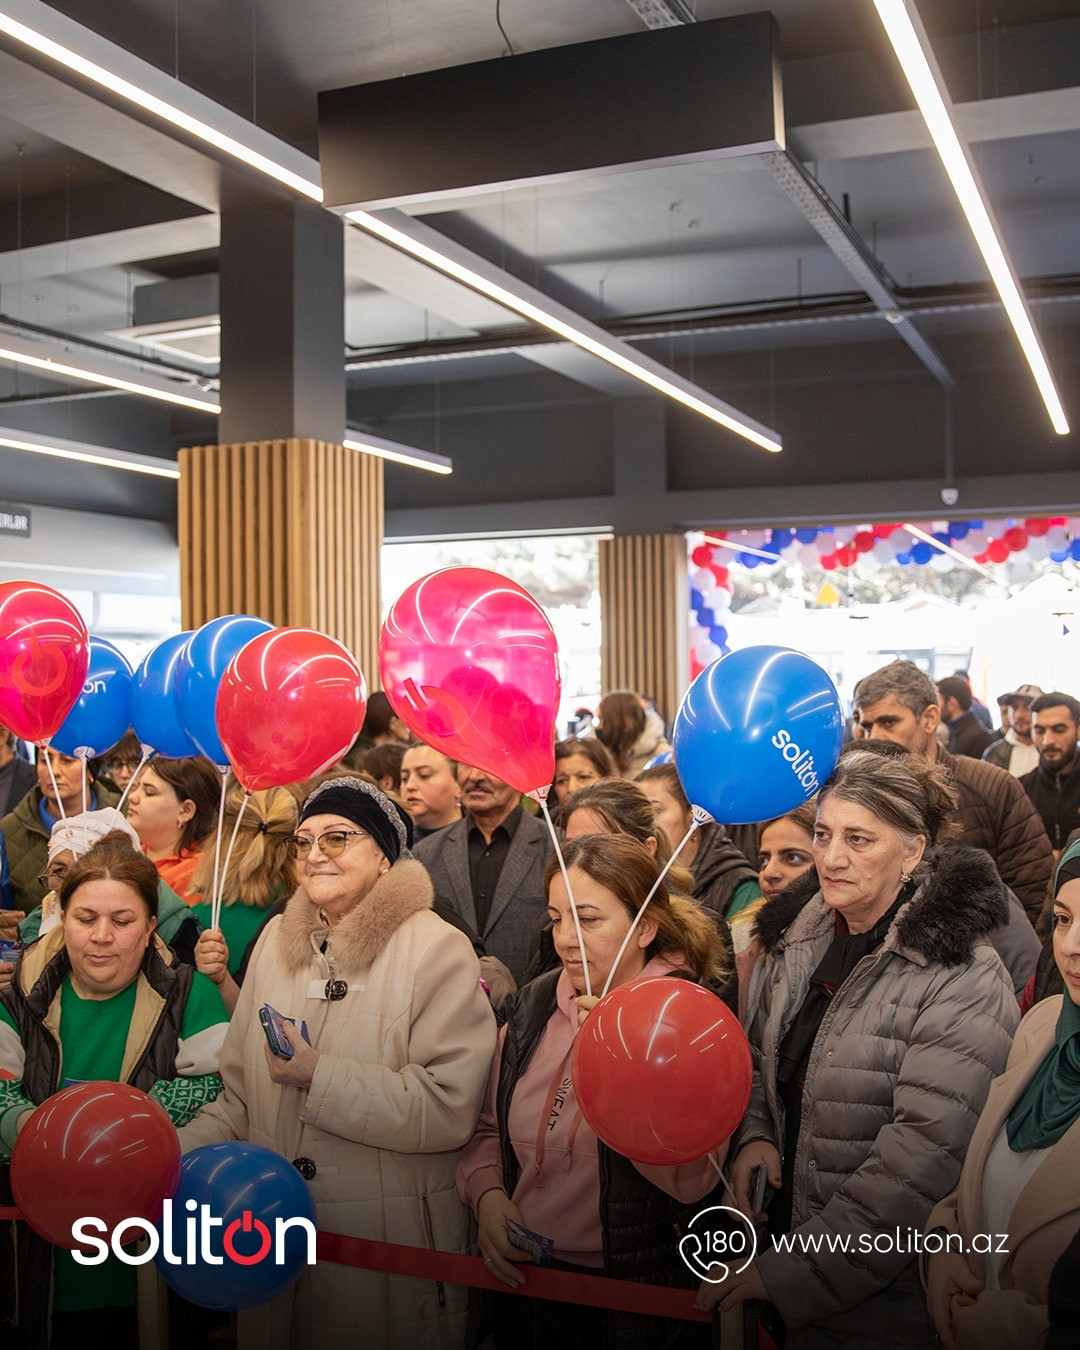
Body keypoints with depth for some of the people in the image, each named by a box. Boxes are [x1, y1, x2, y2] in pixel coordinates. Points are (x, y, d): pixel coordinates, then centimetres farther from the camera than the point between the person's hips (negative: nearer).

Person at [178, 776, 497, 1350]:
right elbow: (239, 1096, 13)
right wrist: (178, 1157, -2)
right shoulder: (276, 938, 8)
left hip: (390, 1246, -5)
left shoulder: (438, 951, -11)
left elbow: (449, 1109, -21)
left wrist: (319, 1076, -19)